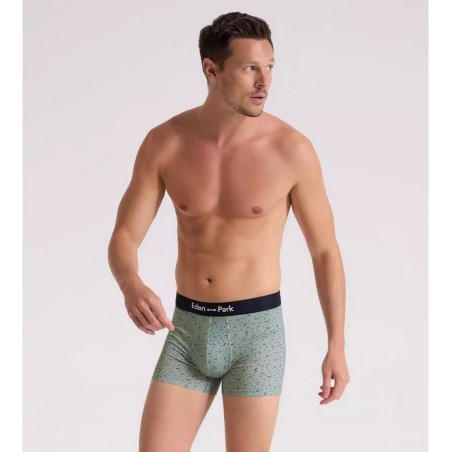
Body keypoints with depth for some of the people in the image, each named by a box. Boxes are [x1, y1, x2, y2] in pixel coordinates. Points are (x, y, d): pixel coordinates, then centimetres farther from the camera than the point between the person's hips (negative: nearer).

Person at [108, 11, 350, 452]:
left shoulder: (292, 149, -12)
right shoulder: (164, 142, -6)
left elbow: (325, 250, -1)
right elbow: (123, 239, -4)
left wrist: (336, 346, -2)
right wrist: (132, 287, -28)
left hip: (256, 331, -2)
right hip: (189, 331, 3)